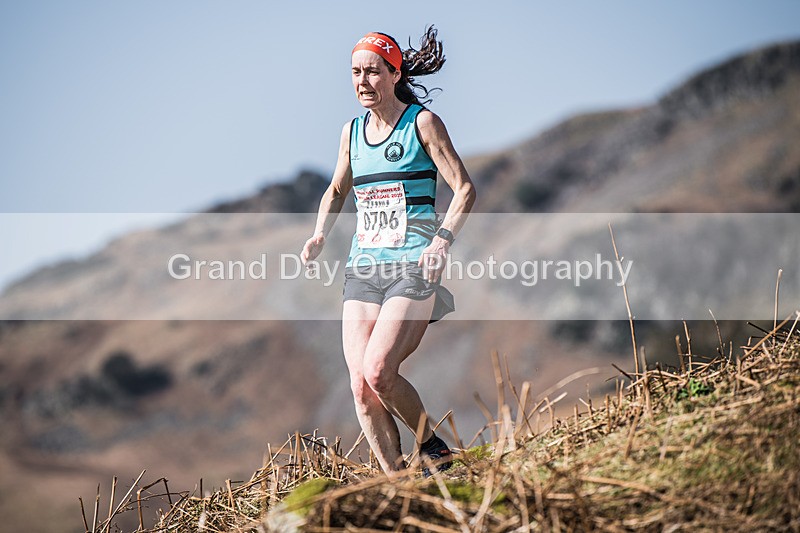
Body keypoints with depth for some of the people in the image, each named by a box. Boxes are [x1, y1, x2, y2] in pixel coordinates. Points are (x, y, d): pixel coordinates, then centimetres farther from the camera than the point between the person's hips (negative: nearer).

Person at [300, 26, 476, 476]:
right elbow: (336, 191, 28)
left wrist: (442, 240, -19)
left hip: (414, 267, -5)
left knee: (378, 373, -20)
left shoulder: (423, 123, -2)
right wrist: (320, 235, 10)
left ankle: (435, 448, 3)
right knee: (360, 387, -5)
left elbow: (465, 189, -4)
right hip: (363, 269, 5)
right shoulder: (352, 132, 13)